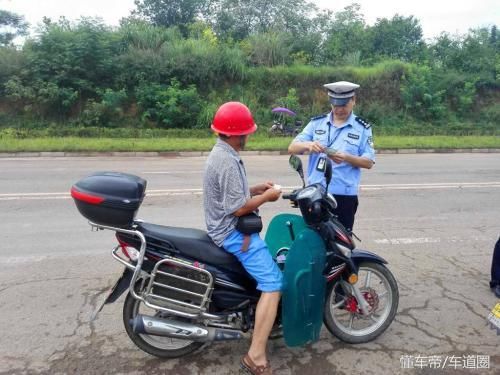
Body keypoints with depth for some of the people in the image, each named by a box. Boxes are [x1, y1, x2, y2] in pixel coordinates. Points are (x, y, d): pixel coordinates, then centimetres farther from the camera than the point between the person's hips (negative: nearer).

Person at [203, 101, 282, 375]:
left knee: (274, 256, 27)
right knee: (273, 282, -16)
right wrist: (267, 197, -10)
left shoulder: (221, 153, 12)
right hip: (232, 232, -11)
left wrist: (257, 188, 8)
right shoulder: (228, 161, -23)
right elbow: (238, 207, -24)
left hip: (227, 228, 11)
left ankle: (266, 318, 38)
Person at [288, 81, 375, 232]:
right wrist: (308, 145, -19)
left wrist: (346, 158, -20)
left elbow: (368, 162, -1)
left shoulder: (362, 128, 3)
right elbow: (292, 148, 3)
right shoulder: (316, 123, 8)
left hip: (345, 195, -2)